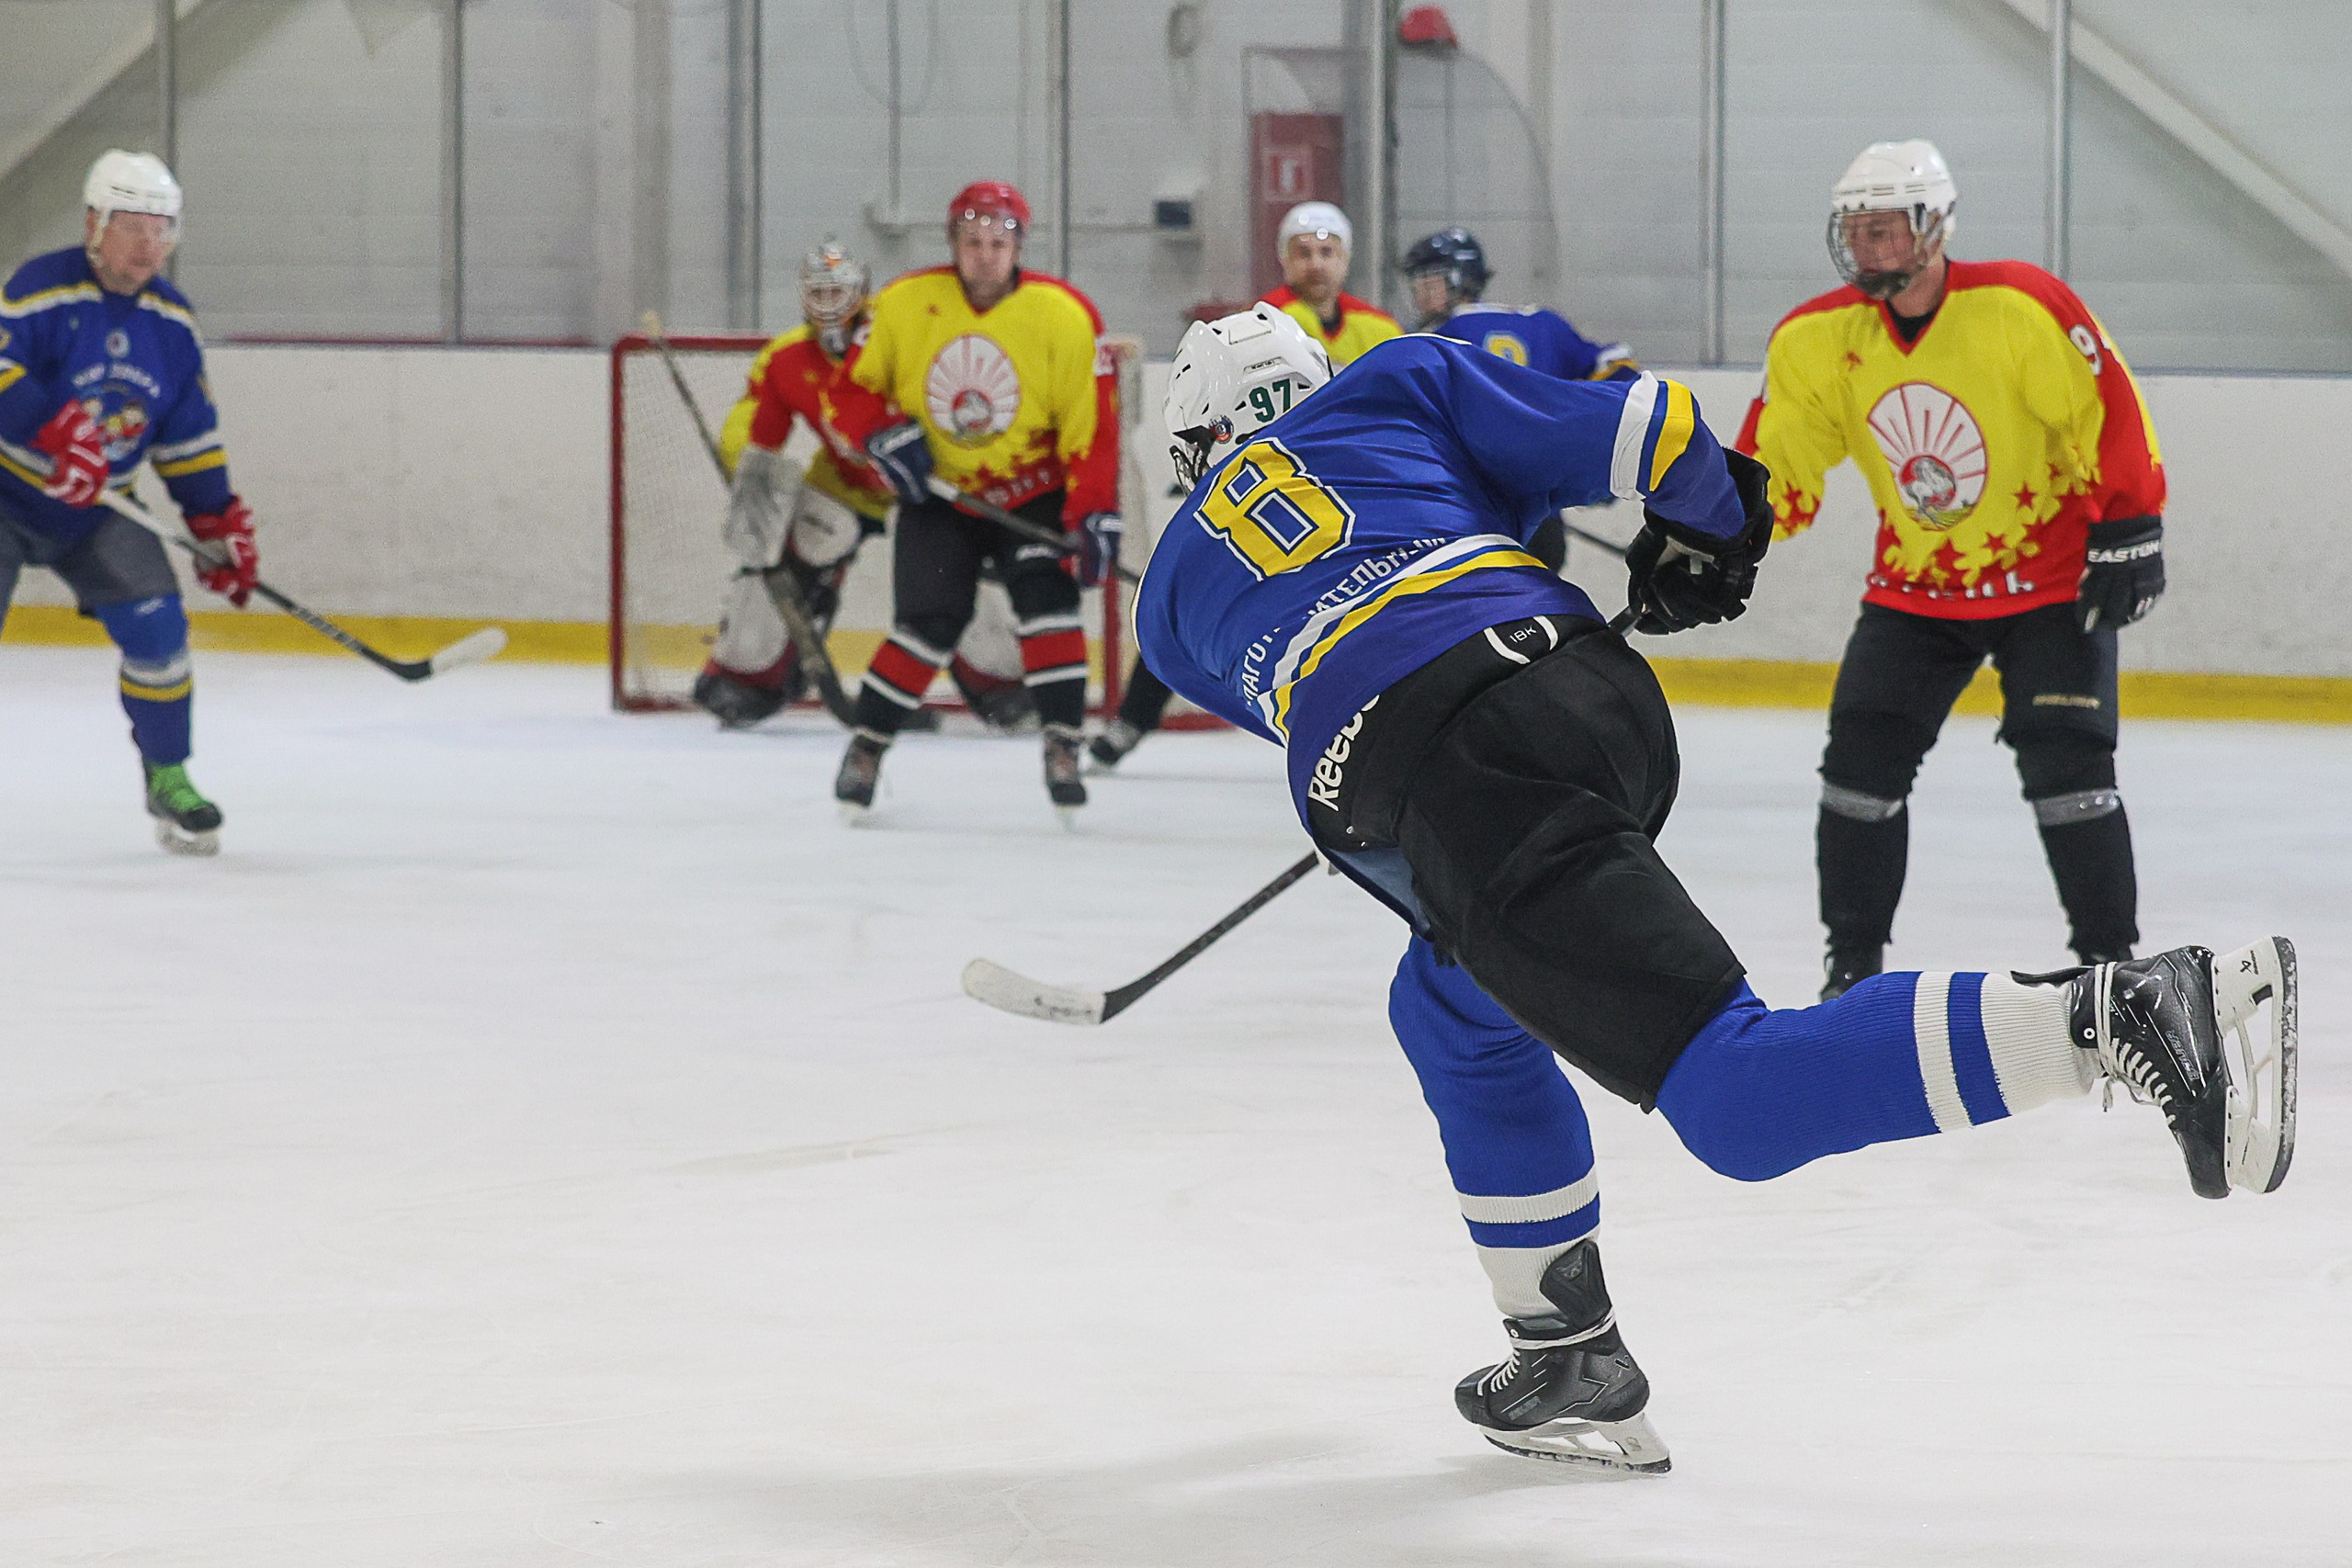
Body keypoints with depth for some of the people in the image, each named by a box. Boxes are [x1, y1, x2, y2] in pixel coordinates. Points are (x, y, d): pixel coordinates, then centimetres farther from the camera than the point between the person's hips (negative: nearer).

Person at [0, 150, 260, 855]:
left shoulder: (173, 322, 3)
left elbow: (191, 437, 11)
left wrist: (220, 523, 8)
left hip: (96, 510, 5)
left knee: (157, 627, -8)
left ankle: (167, 778, 11)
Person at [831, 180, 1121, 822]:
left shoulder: (1064, 316, -16)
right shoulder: (903, 305, -11)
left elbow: (1092, 422, -16)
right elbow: (851, 384, 1)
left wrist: (1095, 514, -22)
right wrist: (883, 436, -17)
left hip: (1032, 492, 0)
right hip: (937, 494, 0)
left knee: (1046, 599, -18)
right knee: (930, 619, -10)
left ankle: (1063, 749, -13)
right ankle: (866, 748, 5)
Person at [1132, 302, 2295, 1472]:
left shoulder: (1172, 598, 28)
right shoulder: (1392, 389, 28)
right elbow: (1651, 434, 18)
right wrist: (1702, 540, 39)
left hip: (1455, 791, -5)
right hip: (1604, 696, 5)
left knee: (1740, 1095, -13)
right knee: (1452, 1018, 31)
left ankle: (2122, 1014, -34)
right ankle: (1568, 1361, 25)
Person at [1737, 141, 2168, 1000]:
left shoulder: (2022, 309, -22)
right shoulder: (1818, 340, -7)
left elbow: (2110, 414, -16)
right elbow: (1773, 463, 0)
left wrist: (2128, 535, -16)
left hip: (2051, 577, -4)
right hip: (1915, 587, 4)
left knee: (2066, 762, -12)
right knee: (1863, 757, -3)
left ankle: (2109, 958, -1)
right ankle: (1855, 957, 10)